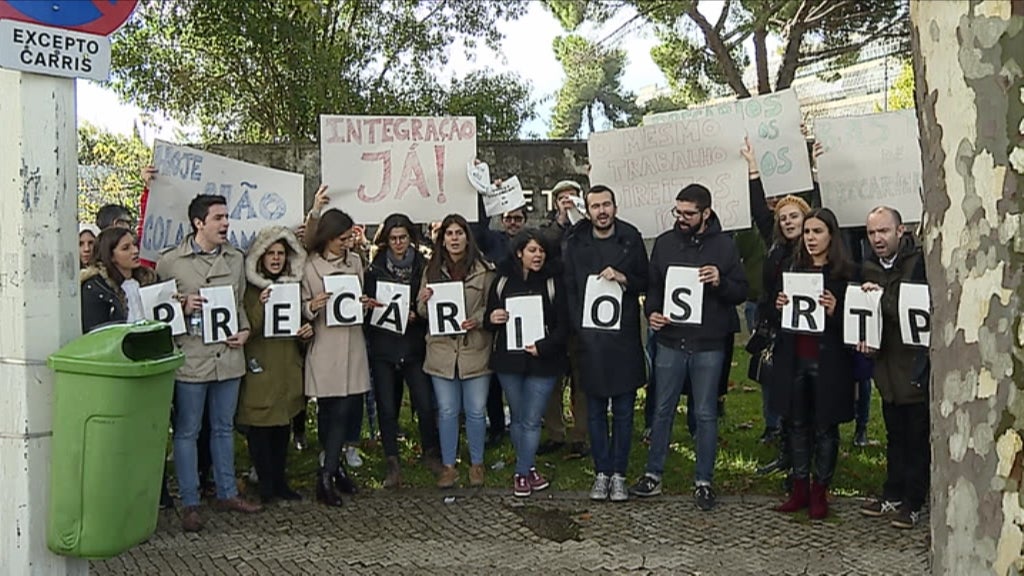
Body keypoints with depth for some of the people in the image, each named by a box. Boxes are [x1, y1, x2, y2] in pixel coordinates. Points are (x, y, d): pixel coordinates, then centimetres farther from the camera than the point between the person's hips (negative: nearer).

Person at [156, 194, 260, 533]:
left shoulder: (236, 259, 10)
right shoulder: (170, 261, -4)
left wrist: (245, 330, 3)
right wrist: (182, 307, -15)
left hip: (228, 356, 4)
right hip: (190, 357, -4)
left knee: (224, 427, 15)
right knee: (187, 431, 4)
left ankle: (227, 492, 28)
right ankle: (190, 504, 14)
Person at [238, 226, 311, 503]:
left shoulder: (293, 286, 12)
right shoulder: (250, 290, -4)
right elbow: (247, 329, -11)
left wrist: (307, 330, -1)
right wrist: (261, 305, -24)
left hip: (287, 366, 5)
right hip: (260, 368, -5)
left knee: (283, 424, 10)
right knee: (260, 426, -2)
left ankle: (279, 481, 20)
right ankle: (266, 484, 9)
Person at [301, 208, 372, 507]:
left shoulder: (355, 261, 10)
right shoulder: (310, 266, -3)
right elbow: (302, 310, -3)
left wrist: (366, 304, -1)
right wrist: (312, 306, -23)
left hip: (352, 345, 4)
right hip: (324, 347, -4)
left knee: (349, 409, -1)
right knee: (330, 412, 3)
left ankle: (328, 473, 9)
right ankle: (332, 468, 19)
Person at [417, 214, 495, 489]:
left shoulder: (484, 269, -3)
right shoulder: (432, 269, 7)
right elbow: (422, 311, 10)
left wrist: (477, 320, -18)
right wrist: (424, 301, -12)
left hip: (475, 349, -2)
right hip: (442, 350, 2)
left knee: (476, 411, 6)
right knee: (447, 411, 8)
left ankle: (477, 464, 23)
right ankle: (448, 466, 19)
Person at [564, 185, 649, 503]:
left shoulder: (631, 239, 3)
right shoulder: (576, 243, 4)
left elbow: (647, 282, 6)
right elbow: (569, 289, 5)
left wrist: (623, 279, -12)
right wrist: (579, 327, -3)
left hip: (624, 336, -1)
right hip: (589, 338, 1)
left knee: (623, 410, 5)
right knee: (596, 410, 8)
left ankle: (618, 473, 14)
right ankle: (601, 472, 17)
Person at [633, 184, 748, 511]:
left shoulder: (724, 246, -1)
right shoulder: (665, 243, 5)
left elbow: (741, 293, 1)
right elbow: (652, 285, 12)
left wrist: (720, 282, -19)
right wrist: (651, 312, -7)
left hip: (708, 345, -2)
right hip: (670, 341, 2)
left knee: (706, 414, 6)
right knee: (663, 410, 9)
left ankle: (704, 482, 17)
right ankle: (653, 475, 20)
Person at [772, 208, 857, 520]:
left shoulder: (845, 273, -4)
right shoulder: (793, 268, 10)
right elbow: (778, 316, 15)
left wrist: (834, 310, -23)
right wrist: (779, 305, -6)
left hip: (828, 361, -4)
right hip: (795, 358, 4)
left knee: (825, 428, 6)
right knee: (798, 425, 11)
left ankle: (819, 493, 17)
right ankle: (799, 490, 21)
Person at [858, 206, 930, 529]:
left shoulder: (919, 263, -13)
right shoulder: (869, 267, 8)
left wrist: (883, 296, -25)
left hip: (916, 364, -6)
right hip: (887, 363, 6)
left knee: (917, 438, 4)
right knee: (895, 436, 17)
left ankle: (913, 502, 14)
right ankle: (893, 496, 27)